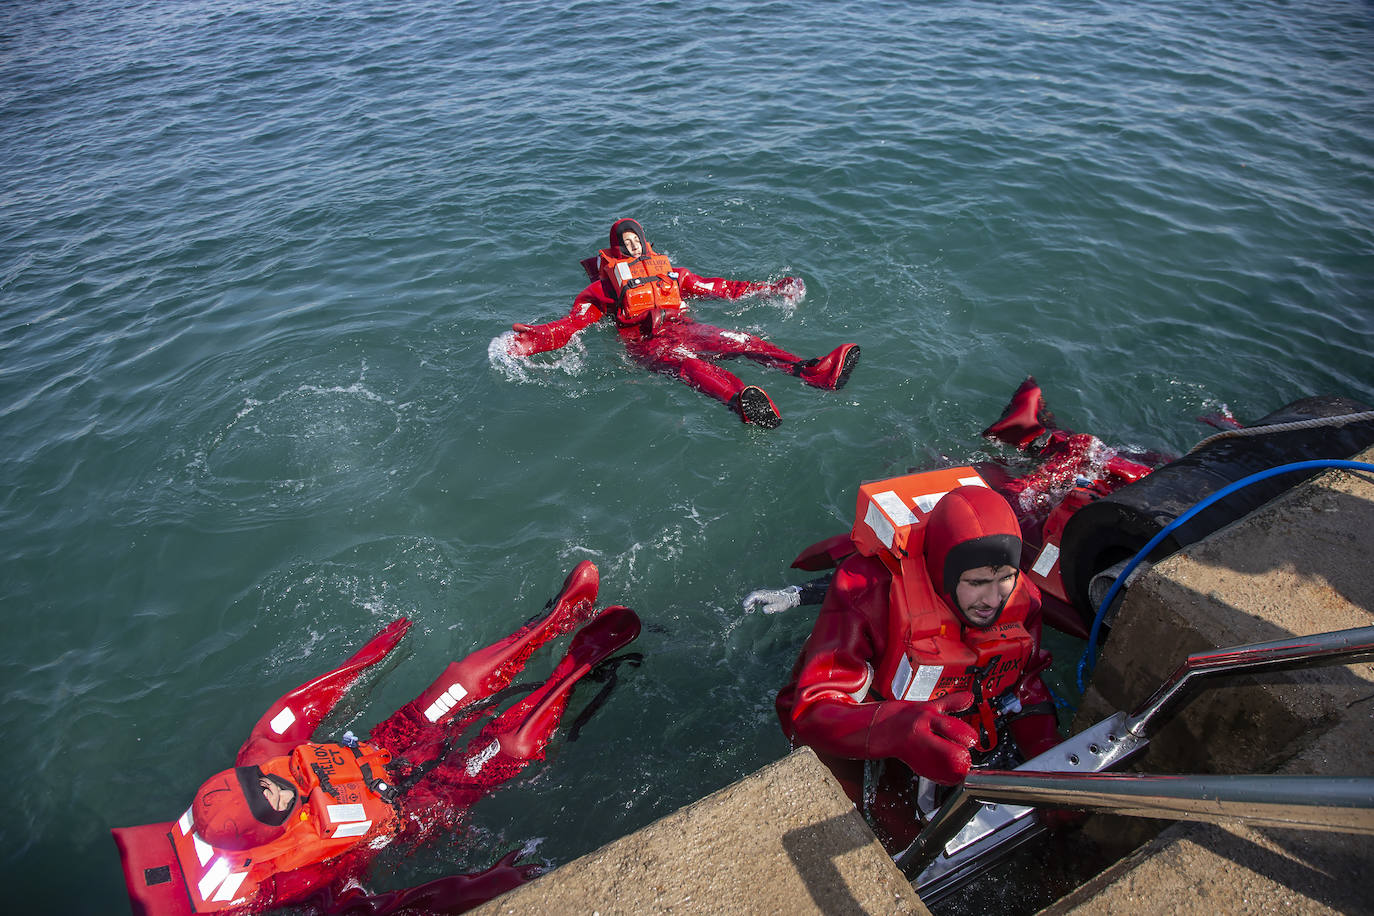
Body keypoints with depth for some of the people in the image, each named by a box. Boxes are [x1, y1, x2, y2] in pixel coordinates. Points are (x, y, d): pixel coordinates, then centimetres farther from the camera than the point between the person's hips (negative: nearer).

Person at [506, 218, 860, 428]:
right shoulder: (604, 287, 18)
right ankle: (741, 401, -70)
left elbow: (717, 287, 30)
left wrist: (768, 290, 27)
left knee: (740, 340, -24)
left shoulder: (669, 272, 29)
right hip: (645, 343, -4)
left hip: (683, 328, 4)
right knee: (687, 363, -38)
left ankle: (813, 371, -47)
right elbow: (574, 321, 6)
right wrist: (532, 339, -13)